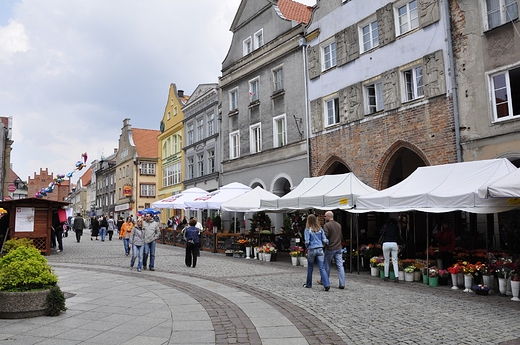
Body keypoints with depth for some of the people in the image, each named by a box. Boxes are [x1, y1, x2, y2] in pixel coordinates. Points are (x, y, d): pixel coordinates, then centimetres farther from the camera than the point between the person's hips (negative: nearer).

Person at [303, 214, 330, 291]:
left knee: (310, 268, 14)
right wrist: (326, 242, 21)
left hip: (311, 250, -2)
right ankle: (327, 285, -11)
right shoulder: (320, 229, 3)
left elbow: (307, 241, -11)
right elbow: (324, 240, 0)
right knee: (322, 268, 0)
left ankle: (308, 284, 26)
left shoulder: (307, 230, -7)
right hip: (320, 249, 2)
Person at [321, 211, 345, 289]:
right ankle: (342, 284, -2)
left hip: (330, 248, -5)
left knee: (326, 265, 11)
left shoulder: (327, 225, -12)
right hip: (339, 248, 5)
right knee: (340, 266, 1)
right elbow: (341, 235, 15)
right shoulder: (339, 225, 9)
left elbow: (325, 236, -18)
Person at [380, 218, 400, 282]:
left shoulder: (385, 226, 9)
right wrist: (398, 245, 16)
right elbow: (398, 236, 8)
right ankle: (397, 277, -9)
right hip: (394, 244, 0)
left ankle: (386, 277, 15)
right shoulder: (396, 227, 12)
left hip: (386, 244, 0)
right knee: (395, 261, 3)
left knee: (386, 261, 9)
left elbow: (380, 232, -1)